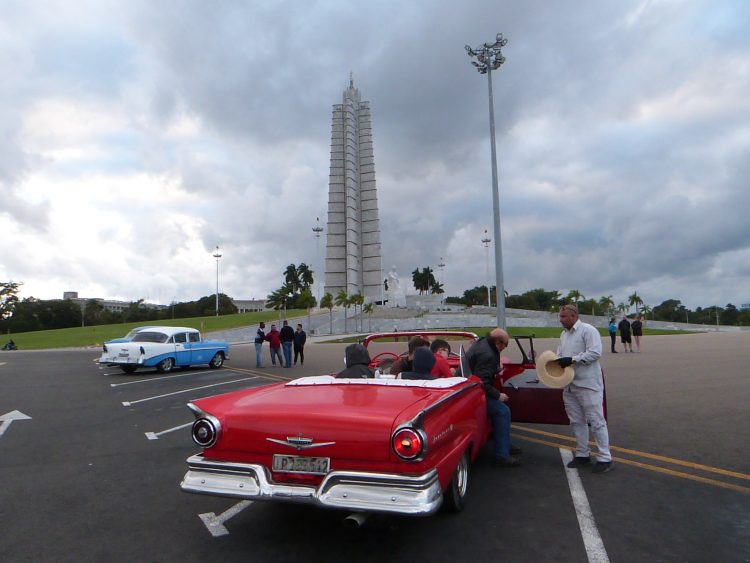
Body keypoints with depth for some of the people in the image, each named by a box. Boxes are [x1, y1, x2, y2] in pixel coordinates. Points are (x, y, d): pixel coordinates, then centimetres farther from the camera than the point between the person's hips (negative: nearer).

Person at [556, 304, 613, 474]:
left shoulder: (588, 330, -10)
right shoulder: (564, 334, 15)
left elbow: (595, 353, -20)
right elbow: (560, 355, 19)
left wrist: (572, 360, -24)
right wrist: (556, 362, -3)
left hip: (588, 385, -8)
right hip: (569, 385, 8)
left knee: (596, 422, -2)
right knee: (577, 422, 15)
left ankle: (604, 458, 8)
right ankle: (582, 454, 27)